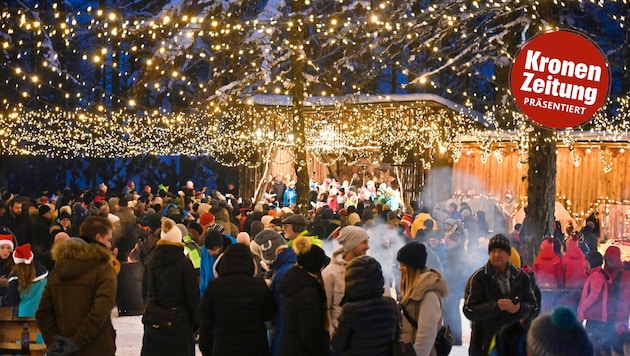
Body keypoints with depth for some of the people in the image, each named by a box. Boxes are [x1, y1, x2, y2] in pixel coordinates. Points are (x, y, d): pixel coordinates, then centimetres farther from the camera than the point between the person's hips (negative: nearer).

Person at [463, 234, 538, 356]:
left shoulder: (521, 277, 6)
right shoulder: (477, 278, -4)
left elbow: (533, 306, 7)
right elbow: (469, 310, -11)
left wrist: (520, 308, -16)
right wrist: (495, 306, -25)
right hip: (485, 345, -3)